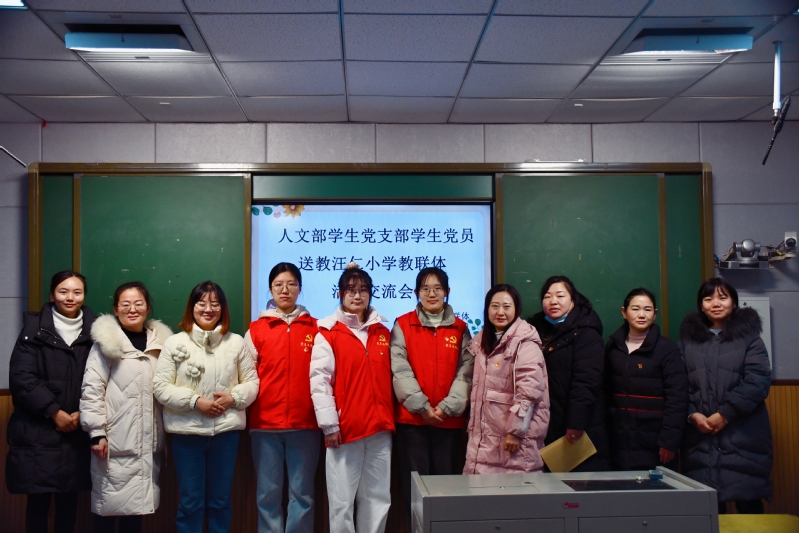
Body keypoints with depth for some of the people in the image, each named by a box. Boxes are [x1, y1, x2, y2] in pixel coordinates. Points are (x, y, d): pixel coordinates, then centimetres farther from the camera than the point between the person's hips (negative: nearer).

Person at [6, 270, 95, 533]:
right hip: (37, 430, -2)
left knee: (69, 498, 9)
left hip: (77, 430, 2)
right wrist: (54, 412, -13)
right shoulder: (34, 328, 0)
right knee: (38, 500, 2)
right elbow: (21, 377, -8)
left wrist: (83, 413, -10)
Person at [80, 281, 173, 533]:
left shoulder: (160, 341, 10)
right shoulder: (106, 342, -3)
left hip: (148, 442, 4)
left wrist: (164, 436, 11)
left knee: (136, 502, 10)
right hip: (115, 441, -4)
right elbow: (91, 390, -7)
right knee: (109, 503, 0)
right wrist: (97, 432, -13)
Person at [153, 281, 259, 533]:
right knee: (190, 502, 7)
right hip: (187, 431, -1)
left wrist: (234, 398, -13)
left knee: (220, 501, 13)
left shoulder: (236, 342, 3)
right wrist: (195, 401, -15)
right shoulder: (174, 343, -2)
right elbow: (161, 387, -5)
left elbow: (252, 382, 6)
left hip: (226, 430, 2)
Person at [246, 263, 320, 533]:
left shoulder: (315, 328, 6)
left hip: (305, 424, 0)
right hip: (265, 423, 0)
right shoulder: (256, 330, 6)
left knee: (302, 492, 7)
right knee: (268, 493, 6)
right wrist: (248, 412, -5)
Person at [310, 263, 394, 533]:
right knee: (342, 501, 0)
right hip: (344, 428, -4)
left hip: (380, 427, 4)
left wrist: (390, 417, 9)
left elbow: (389, 376, 16)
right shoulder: (328, 333, -1)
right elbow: (319, 381, -7)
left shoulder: (382, 332, 13)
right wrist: (329, 424, -12)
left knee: (378, 499, 9)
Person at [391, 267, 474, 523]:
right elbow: (400, 371, -6)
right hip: (412, 418, -1)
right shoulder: (402, 325, 3)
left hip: (450, 419, 2)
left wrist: (447, 407, -12)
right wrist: (422, 407, -14)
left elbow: (465, 373, 1)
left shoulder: (460, 328, 9)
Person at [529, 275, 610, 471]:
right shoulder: (537, 328, 15)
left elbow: (586, 380, -15)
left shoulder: (585, 332, -5)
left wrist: (576, 423, -21)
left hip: (580, 430, -5)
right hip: (546, 428, 6)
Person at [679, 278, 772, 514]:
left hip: (743, 436, -2)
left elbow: (758, 381, -6)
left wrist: (724, 414, -12)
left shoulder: (749, 337, 6)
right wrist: (692, 415, -9)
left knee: (748, 503, -2)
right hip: (700, 438, 2)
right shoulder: (688, 339, 13)